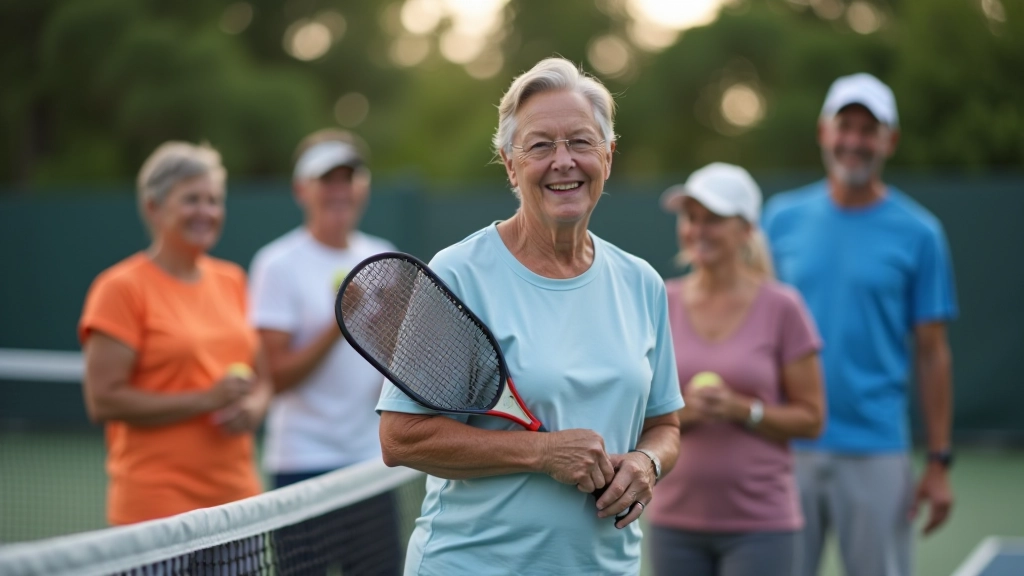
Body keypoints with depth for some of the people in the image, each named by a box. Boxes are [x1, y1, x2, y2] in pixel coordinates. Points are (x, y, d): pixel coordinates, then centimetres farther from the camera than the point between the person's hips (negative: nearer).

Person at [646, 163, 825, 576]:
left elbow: (811, 418, -3)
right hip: (675, 522, 3)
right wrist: (683, 411, -13)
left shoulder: (781, 307, -5)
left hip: (760, 525, -3)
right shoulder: (661, 304, 3)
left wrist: (740, 410, -17)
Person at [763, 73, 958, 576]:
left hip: (875, 454, -1)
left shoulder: (918, 233, 1)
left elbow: (932, 353, 1)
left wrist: (939, 462, -3)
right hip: (785, 447, 2)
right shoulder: (783, 218, 6)